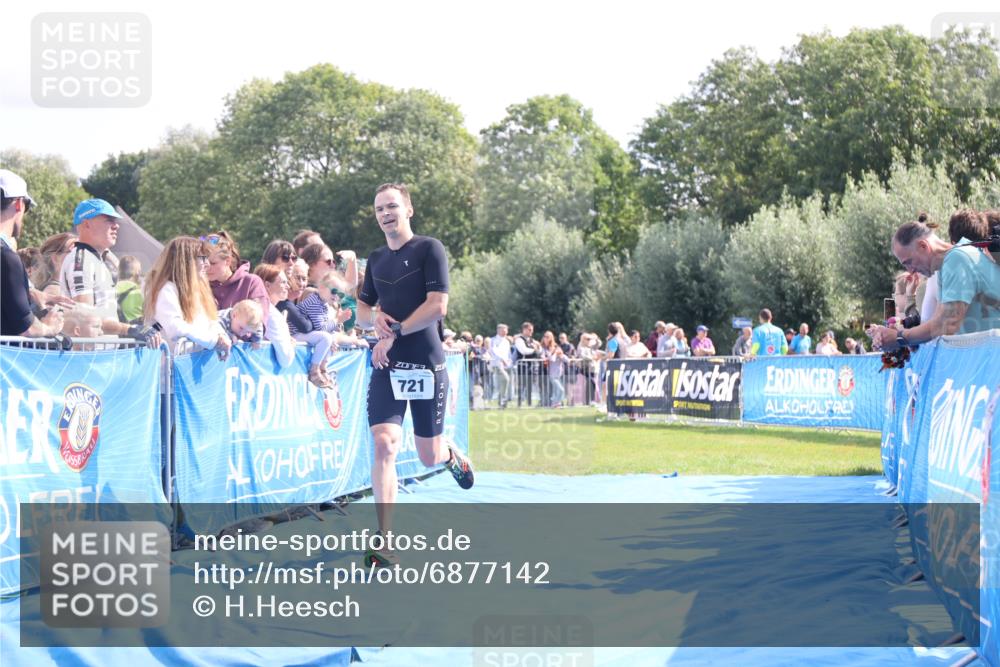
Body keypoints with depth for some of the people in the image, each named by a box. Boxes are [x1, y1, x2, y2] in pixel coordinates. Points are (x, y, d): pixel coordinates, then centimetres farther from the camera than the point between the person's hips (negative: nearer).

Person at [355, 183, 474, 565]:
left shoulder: (429, 249, -4)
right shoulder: (376, 260, 13)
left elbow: (437, 306, -13)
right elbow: (362, 308, 23)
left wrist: (394, 333, -15)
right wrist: (374, 317, -1)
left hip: (427, 365, -3)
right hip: (387, 368, 3)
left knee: (429, 457, 7)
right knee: (384, 445, -16)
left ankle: (453, 456, 47)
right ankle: (385, 543, -18)